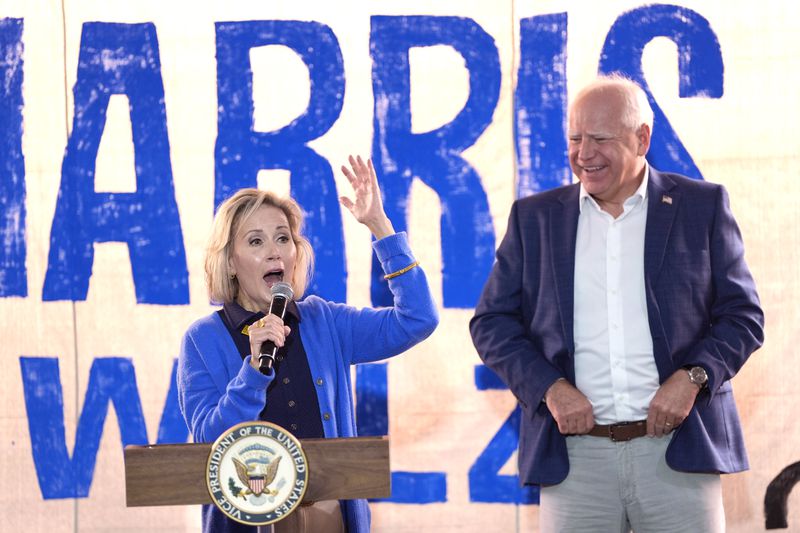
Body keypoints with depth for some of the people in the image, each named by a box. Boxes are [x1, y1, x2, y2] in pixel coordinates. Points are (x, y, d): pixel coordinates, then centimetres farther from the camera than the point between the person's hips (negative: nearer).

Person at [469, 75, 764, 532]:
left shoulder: (703, 206, 6)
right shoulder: (534, 218, 10)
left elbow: (743, 316, 6)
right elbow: (492, 322, 9)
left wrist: (692, 377, -11)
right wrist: (550, 388, -7)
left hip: (679, 454, -1)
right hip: (575, 455, 1)